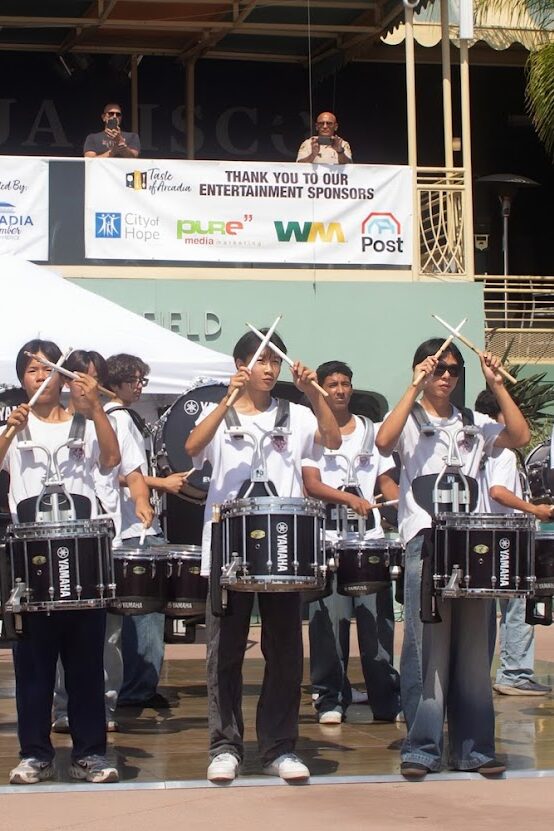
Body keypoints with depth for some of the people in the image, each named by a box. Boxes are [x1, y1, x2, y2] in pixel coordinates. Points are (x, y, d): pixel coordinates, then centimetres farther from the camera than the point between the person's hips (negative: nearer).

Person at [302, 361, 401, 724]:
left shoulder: (370, 431, 16)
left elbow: (386, 480, 15)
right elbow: (311, 484, -6)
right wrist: (349, 498, -22)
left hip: (371, 540, 3)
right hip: (328, 539, -3)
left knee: (377, 622, 1)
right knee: (329, 622, -3)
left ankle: (388, 700, 7)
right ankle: (331, 700, 6)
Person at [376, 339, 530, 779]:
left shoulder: (473, 424, 18)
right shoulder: (410, 421, 6)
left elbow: (520, 437, 4)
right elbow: (384, 441, -15)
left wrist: (497, 385, 0)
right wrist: (415, 388, -14)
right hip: (425, 541, -4)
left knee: (474, 647, 5)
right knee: (428, 647, -6)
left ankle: (474, 747, 10)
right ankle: (422, 747, -3)